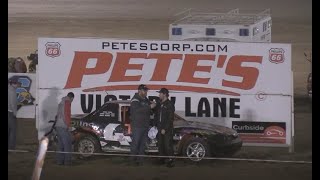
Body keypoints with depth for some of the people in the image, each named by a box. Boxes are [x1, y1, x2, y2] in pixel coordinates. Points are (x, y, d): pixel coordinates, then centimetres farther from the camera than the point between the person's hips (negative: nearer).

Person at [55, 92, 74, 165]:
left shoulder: (61, 103, 21)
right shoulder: (67, 102, -7)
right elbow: (67, 114, -16)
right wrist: (68, 125, -16)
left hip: (58, 126, 9)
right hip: (63, 127, -9)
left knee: (61, 145, 12)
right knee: (67, 144, -7)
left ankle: (60, 161, 12)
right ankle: (67, 161, -10)